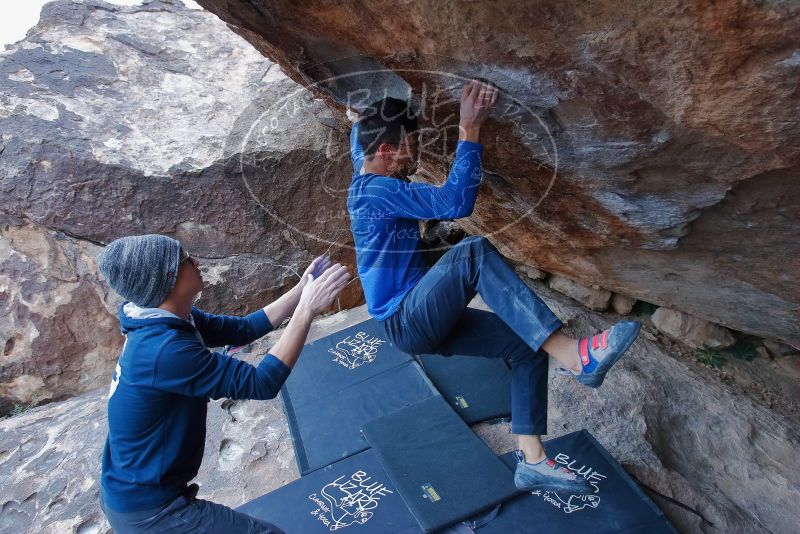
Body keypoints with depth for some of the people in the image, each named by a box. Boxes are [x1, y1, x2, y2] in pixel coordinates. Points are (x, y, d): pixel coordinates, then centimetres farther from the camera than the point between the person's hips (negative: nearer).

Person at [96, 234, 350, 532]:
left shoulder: (168, 320, -4)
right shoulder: (164, 349, -32)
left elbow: (242, 329, 2)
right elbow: (261, 384, -30)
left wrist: (301, 290, -5)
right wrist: (307, 309, -29)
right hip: (147, 507, -9)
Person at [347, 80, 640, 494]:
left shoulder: (368, 181, 13)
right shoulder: (379, 190, -18)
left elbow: (358, 147, 38)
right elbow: (456, 202, -30)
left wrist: (359, 121, 54)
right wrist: (469, 130, -26)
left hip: (423, 321, 10)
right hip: (406, 322, -10)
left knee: (527, 345, 0)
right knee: (473, 253, -34)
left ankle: (531, 459, 5)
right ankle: (573, 356, -34)